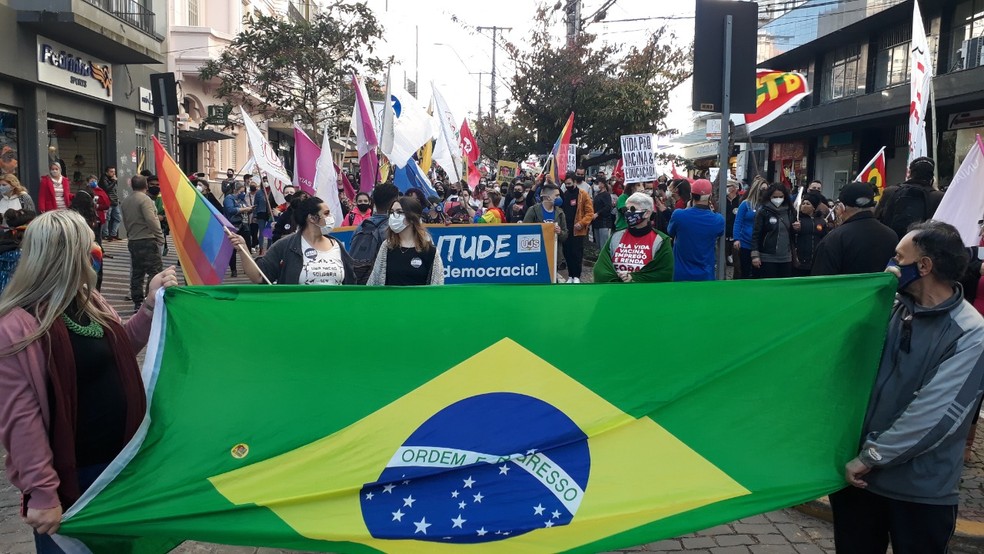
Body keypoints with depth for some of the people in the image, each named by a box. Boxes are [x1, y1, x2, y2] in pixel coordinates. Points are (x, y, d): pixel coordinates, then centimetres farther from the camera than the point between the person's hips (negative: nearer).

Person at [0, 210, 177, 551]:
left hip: (119, 457, 8)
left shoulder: (89, 302, 3)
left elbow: (119, 351, 18)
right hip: (72, 476, -8)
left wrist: (151, 305, 3)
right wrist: (42, 492, -21)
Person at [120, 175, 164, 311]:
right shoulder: (145, 199, -11)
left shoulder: (125, 202, 14)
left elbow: (125, 221, 18)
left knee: (136, 273, 12)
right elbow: (151, 220, -19)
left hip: (132, 241, 8)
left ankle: (137, 303, 15)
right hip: (148, 240, -8)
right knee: (155, 271, -5)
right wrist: (160, 237, -12)